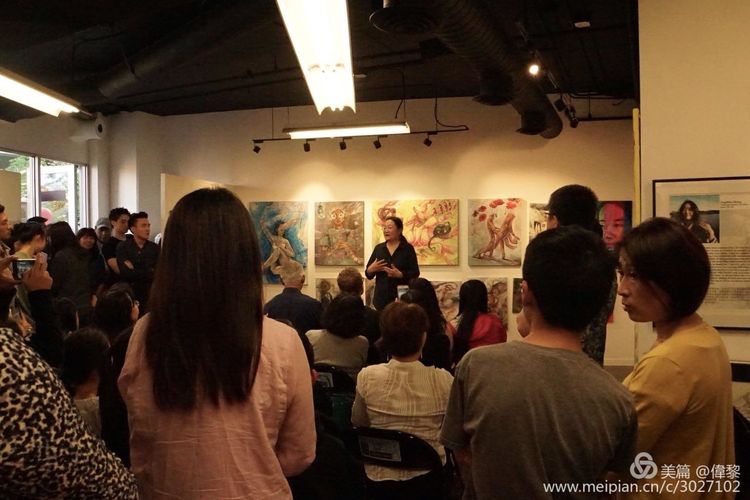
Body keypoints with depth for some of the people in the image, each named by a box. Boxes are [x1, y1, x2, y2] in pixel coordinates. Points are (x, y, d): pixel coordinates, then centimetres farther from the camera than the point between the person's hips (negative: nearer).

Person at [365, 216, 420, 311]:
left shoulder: (408, 248, -1)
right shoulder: (378, 248, 9)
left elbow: (415, 273, -5)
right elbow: (368, 274, 12)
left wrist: (400, 274, -21)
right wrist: (371, 269, -10)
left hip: (401, 298, -3)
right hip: (381, 297, 3)